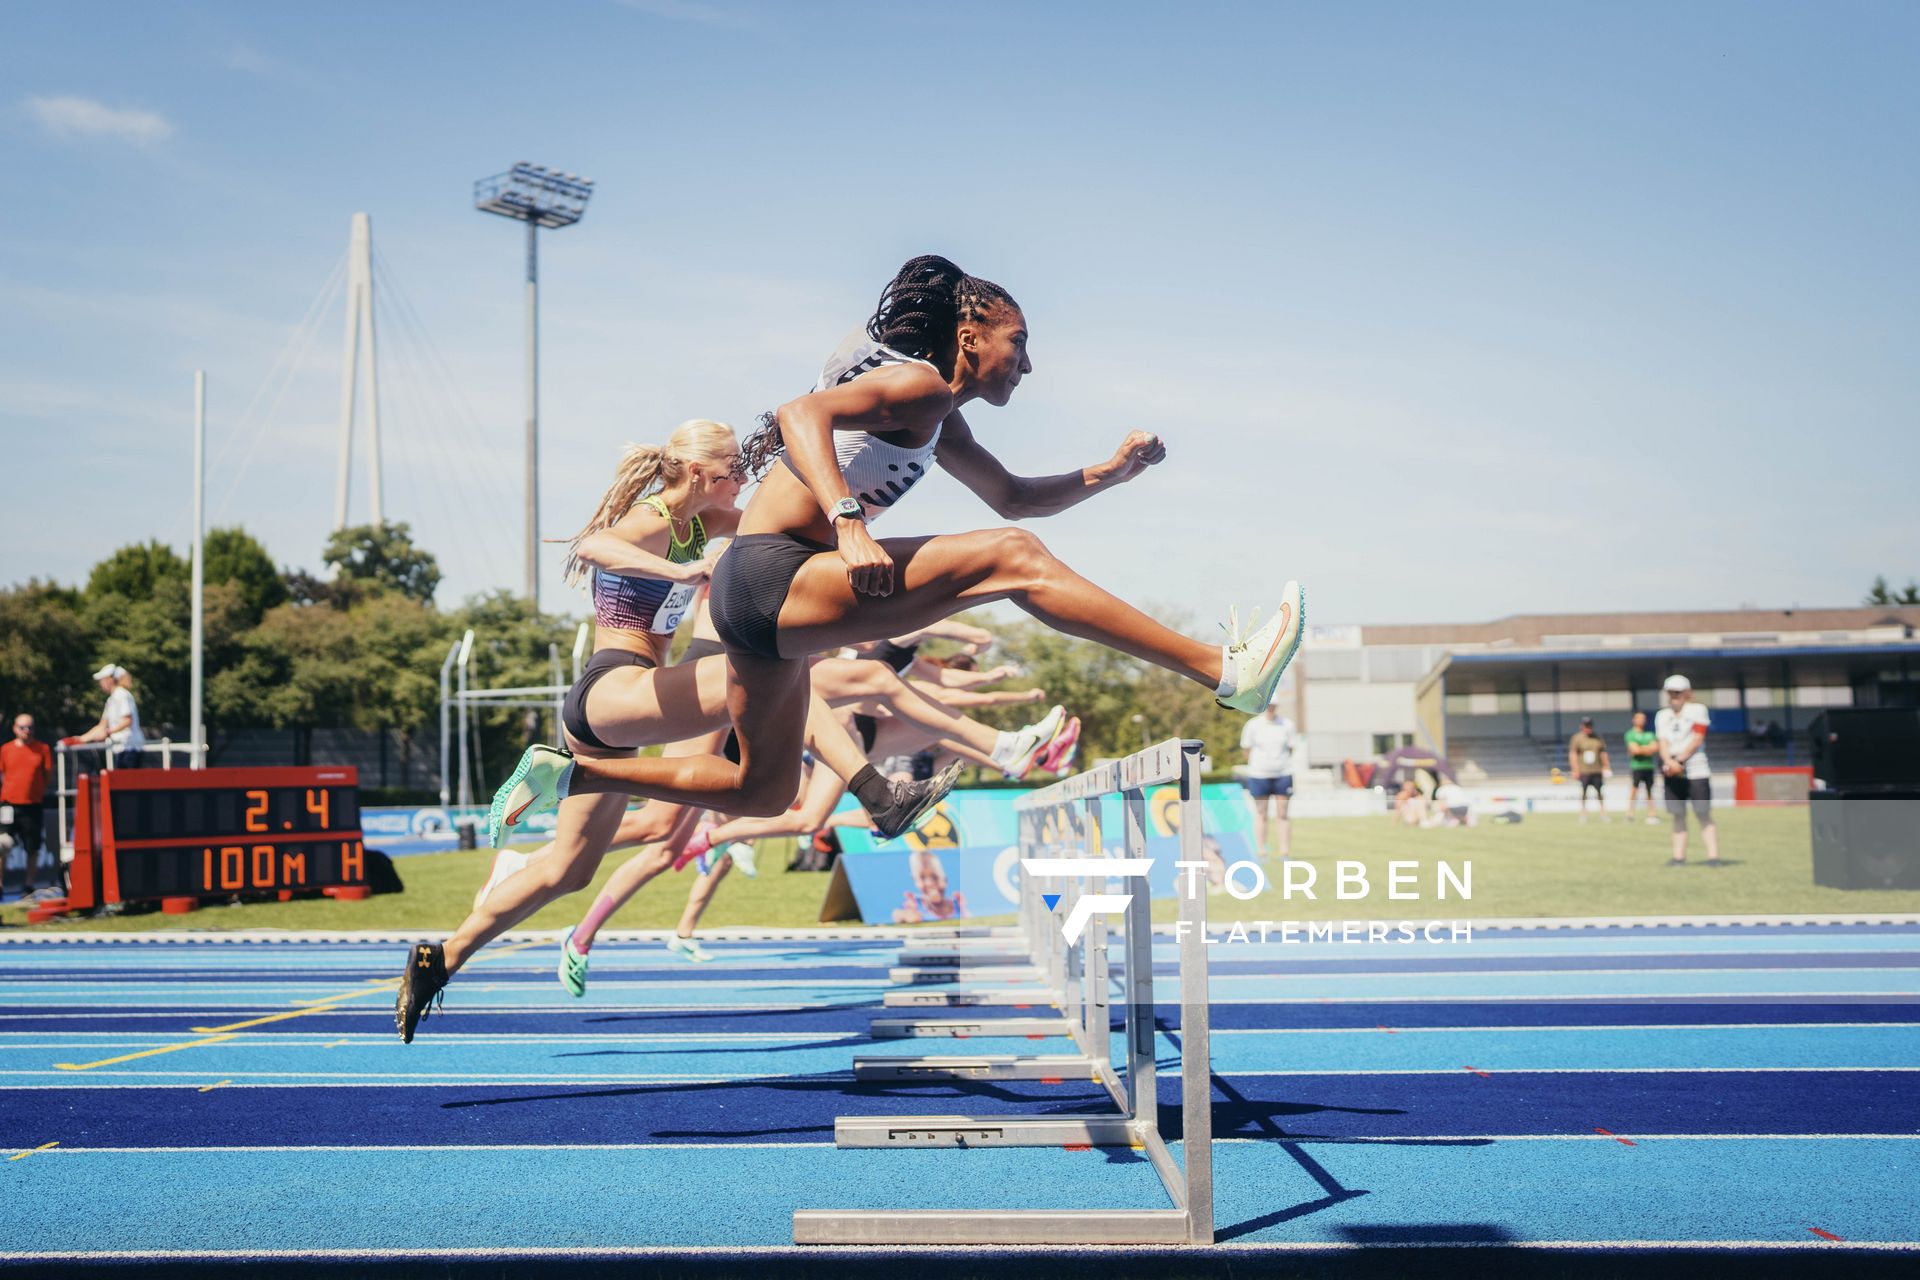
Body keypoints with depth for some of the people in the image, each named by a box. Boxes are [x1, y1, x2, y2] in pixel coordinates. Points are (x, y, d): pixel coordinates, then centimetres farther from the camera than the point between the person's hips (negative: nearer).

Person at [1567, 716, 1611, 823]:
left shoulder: (1598, 738, 11)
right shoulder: (1577, 738, -1)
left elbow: (1603, 753, 16)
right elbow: (1572, 754, -4)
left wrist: (1606, 767, 9)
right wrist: (1575, 770, -11)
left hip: (1597, 770, 3)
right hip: (1583, 771, -3)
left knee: (1600, 792, 2)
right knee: (1583, 792, 1)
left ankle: (1603, 813, 9)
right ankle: (1583, 813, 10)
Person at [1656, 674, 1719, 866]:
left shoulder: (1697, 710, 1)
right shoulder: (1662, 715, 14)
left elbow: (1697, 740, -7)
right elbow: (1663, 742, 3)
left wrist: (1679, 760, -14)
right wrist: (1669, 762, -15)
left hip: (1696, 770, -4)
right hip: (1673, 773, 4)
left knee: (1704, 815, -6)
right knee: (1678, 816, 4)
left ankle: (1713, 856, -8)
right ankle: (1679, 856, 6)